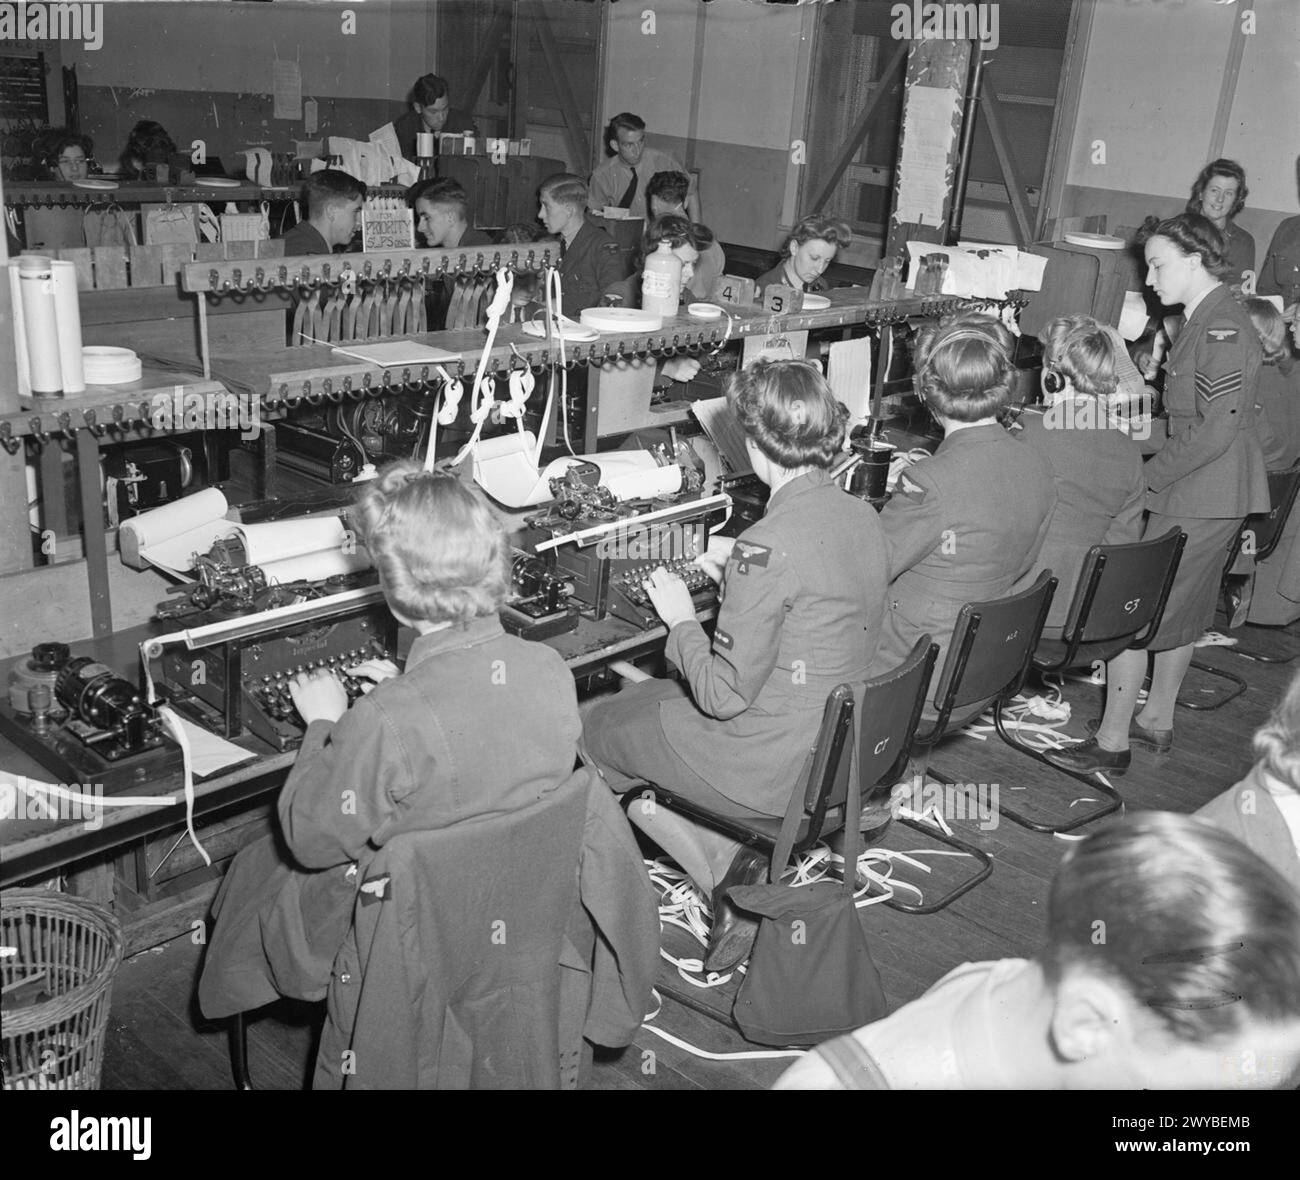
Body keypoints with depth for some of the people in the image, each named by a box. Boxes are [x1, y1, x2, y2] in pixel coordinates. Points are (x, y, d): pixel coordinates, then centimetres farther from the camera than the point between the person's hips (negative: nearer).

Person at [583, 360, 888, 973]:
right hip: (840, 744, 8)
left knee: (594, 731, 12)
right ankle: (739, 875, 13)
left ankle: (728, 870, 12)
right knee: (636, 696, 23)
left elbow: (725, 695, -23)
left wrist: (681, 620, -7)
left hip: (773, 767, -8)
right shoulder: (862, 517, -1)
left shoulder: (768, 547, -28)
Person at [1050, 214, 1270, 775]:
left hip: (1202, 502, -10)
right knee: (1181, 610, 18)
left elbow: (1216, 431, -25)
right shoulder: (1207, 320, 13)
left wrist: (1147, 475, -17)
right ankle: (1157, 719, 32)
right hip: (1205, 496, 10)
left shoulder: (1221, 329, -19)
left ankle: (1111, 743, 2)